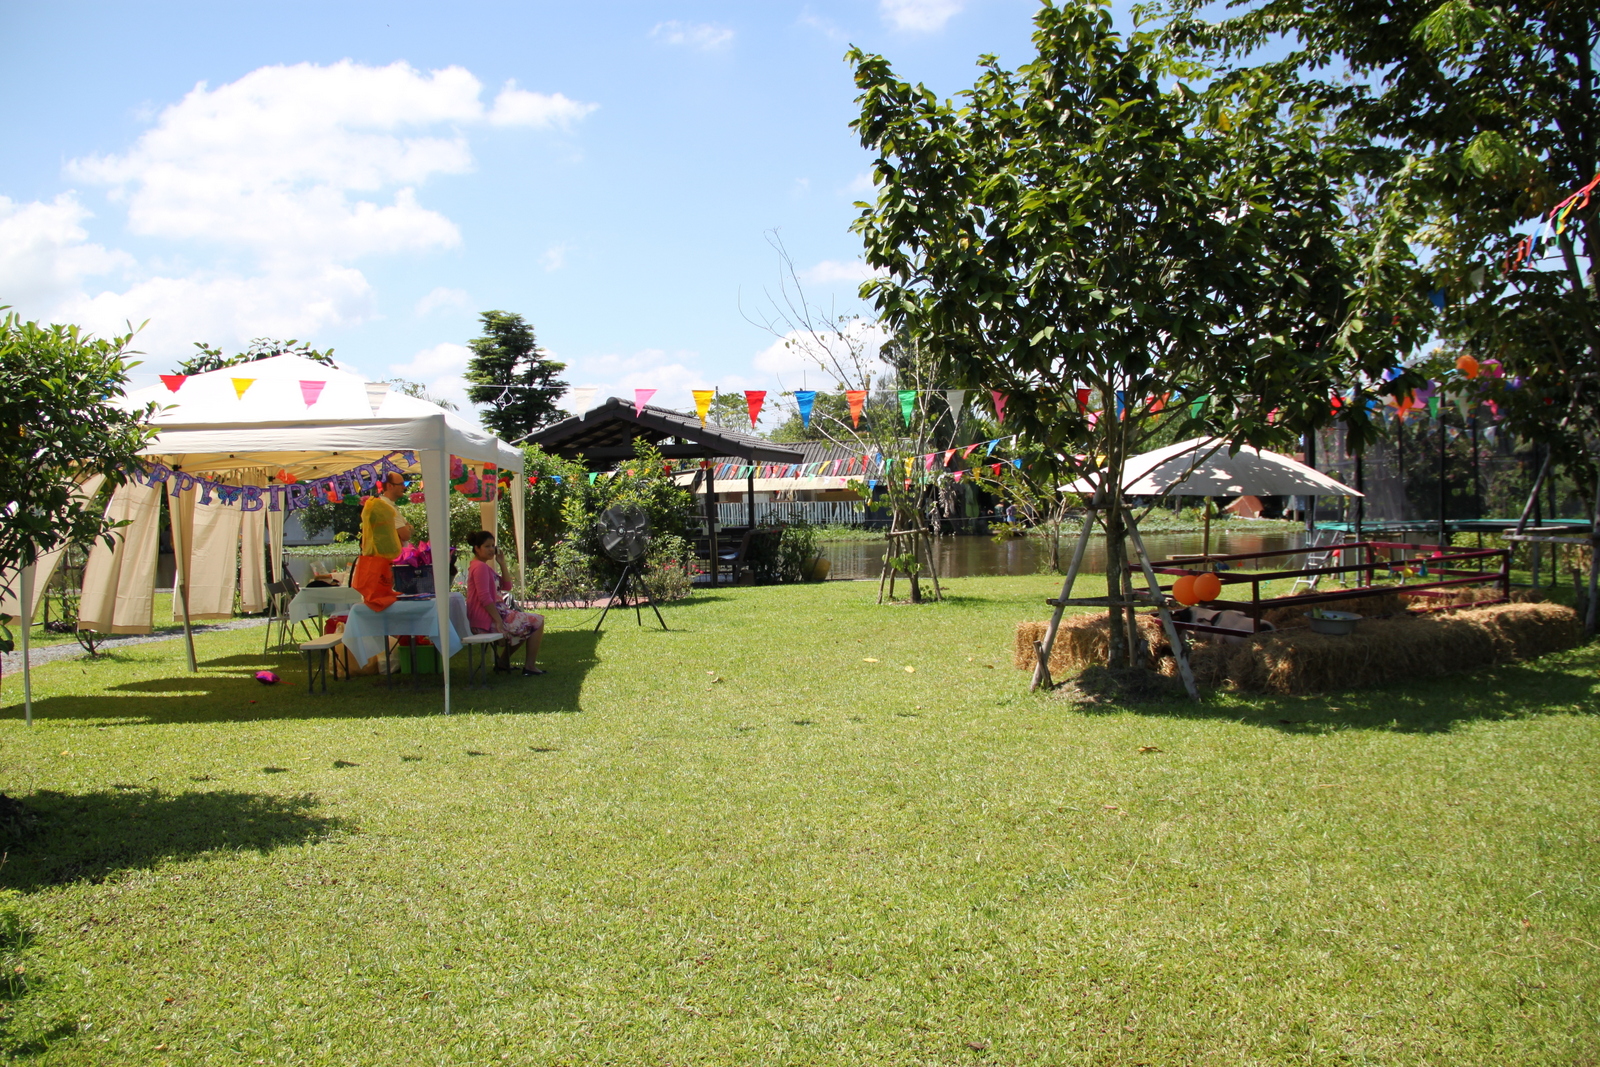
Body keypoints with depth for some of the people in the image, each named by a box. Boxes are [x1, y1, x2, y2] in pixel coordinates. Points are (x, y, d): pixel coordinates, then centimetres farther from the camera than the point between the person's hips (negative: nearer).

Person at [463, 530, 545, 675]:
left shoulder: (483, 566, 17)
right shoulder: (480, 567, -16)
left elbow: (506, 587, 15)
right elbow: (484, 598, -25)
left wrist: (502, 564, 5)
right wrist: (498, 620, -25)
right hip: (487, 620, -11)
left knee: (525, 623, 32)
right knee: (538, 622, 0)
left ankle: (502, 662, 29)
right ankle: (529, 666, 4)